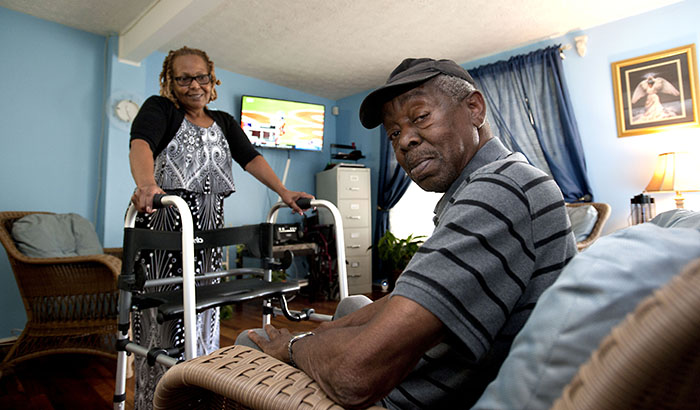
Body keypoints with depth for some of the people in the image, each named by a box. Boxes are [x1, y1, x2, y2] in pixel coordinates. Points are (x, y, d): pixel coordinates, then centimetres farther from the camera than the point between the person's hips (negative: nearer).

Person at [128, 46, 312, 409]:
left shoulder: (224, 123, 17)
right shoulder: (159, 109, 2)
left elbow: (250, 157, 3)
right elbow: (140, 143, -18)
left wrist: (283, 192, -11)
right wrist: (146, 184, -40)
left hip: (209, 230, 4)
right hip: (164, 227, -4)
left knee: (202, 317, 10)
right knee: (161, 317, 0)